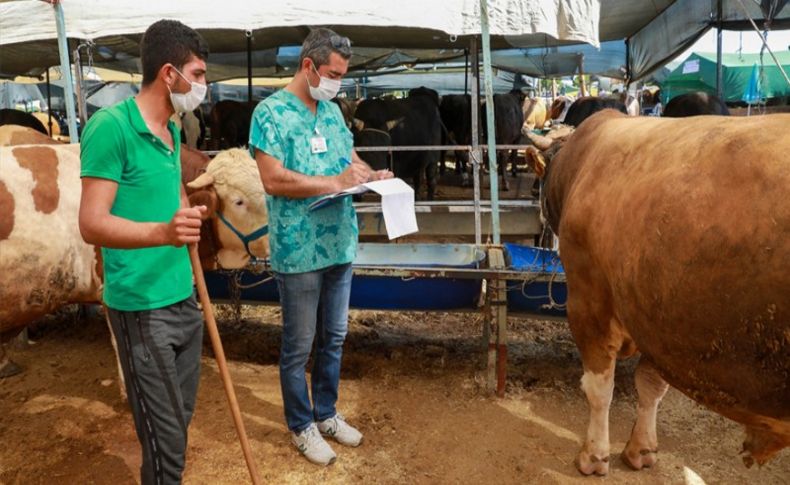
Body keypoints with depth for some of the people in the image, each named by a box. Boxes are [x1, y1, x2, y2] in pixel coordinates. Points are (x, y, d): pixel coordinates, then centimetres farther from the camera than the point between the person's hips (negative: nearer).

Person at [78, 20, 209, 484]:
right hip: (142, 307, -8)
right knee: (166, 435, 0)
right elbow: (93, 224, -21)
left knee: (181, 419, 17)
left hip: (184, 298, 8)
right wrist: (162, 232, -36)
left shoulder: (173, 131, 10)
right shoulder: (111, 125, -15)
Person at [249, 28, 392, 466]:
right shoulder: (271, 111, -11)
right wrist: (337, 182, -22)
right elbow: (273, 180, -20)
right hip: (299, 251, -7)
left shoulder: (332, 111, 10)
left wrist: (369, 174, -3)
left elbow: (349, 156, 20)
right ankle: (301, 426, 27)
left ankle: (326, 413, 36)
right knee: (299, 346, 9)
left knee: (334, 338, 18)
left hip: (339, 246, 7)